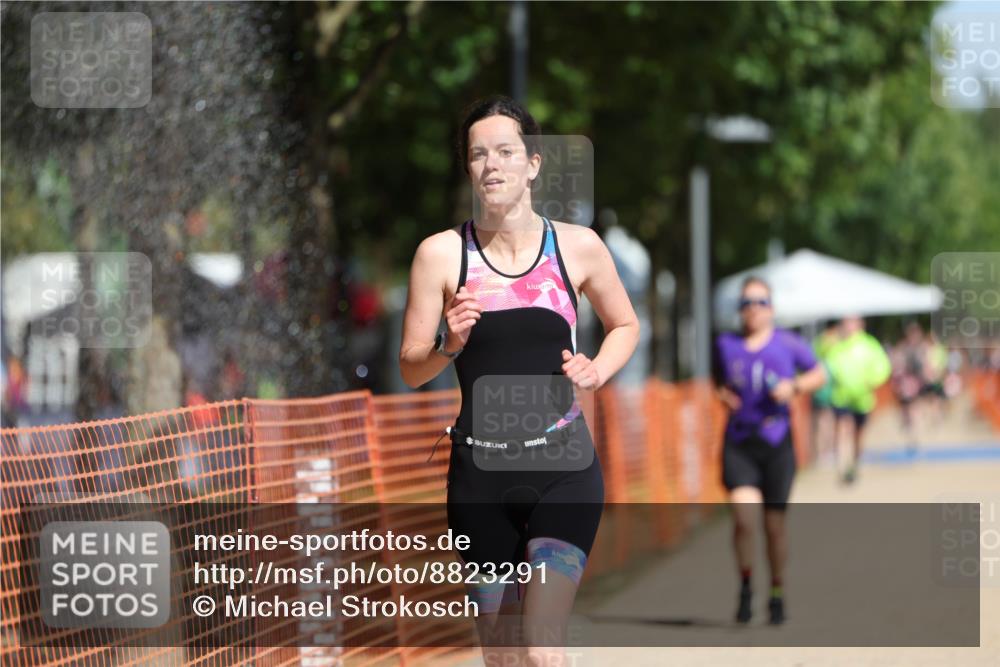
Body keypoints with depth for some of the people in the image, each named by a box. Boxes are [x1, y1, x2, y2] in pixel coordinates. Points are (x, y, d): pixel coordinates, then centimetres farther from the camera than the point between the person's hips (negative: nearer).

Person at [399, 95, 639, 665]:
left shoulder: (579, 247, 1)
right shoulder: (441, 254, -1)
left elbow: (625, 325, 18)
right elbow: (411, 369, 4)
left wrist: (597, 372, -2)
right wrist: (451, 344, -17)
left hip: (563, 467, -1)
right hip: (480, 470, 1)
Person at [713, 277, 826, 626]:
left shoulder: (788, 344, 0)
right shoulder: (726, 345, 5)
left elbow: (819, 374, 11)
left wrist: (794, 387, -7)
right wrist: (722, 394, 1)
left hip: (777, 443, 0)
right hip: (739, 443, 0)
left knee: (774, 525, 5)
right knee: (743, 518, -17)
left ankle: (777, 593, 26)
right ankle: (745, 586, 5)